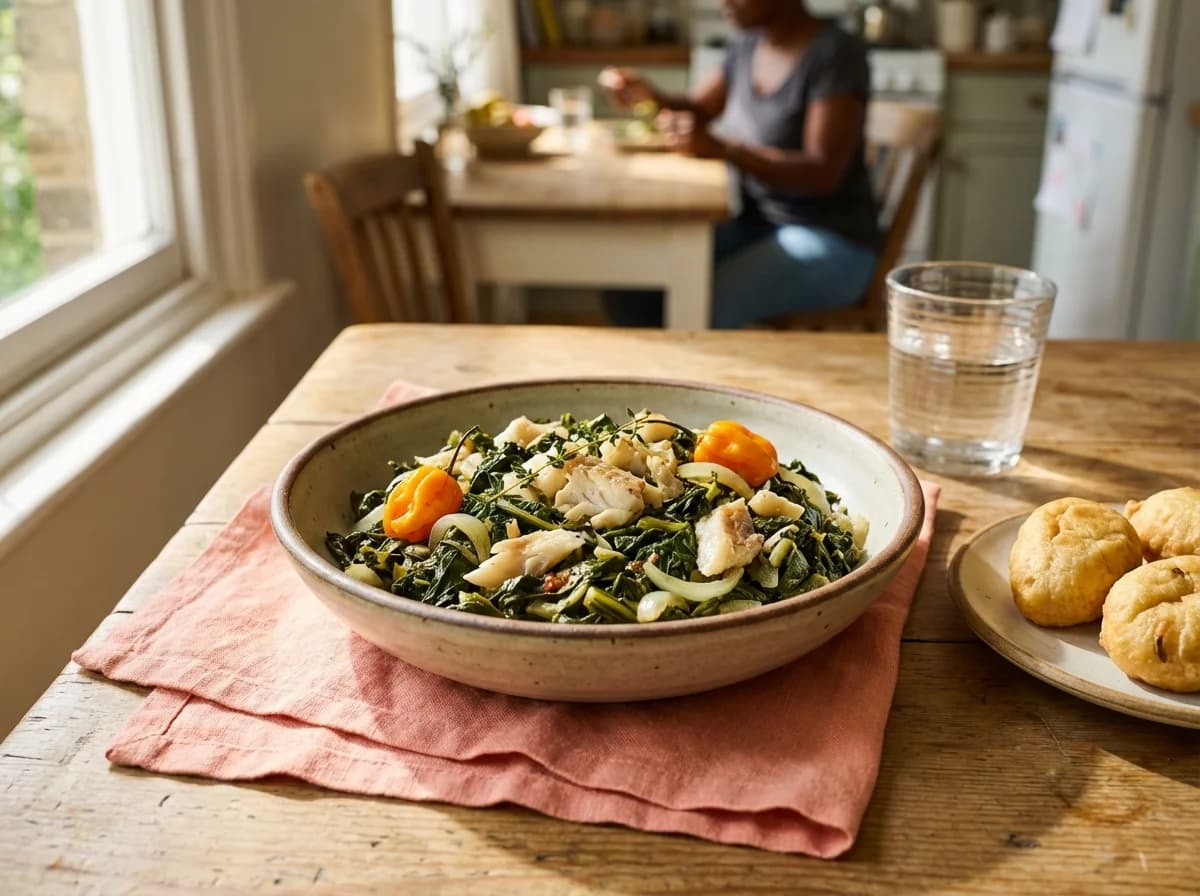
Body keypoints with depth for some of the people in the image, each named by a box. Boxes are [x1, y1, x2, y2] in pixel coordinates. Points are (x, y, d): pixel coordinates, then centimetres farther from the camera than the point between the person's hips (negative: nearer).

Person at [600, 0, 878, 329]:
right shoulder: (749, 46, 7)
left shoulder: (837, 55, -15)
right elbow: (697, 110, 21)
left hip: (830, 243, -7)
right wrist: (649, 96, -1)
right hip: (756, 226, 7)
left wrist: (721, 148, -33)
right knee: (628, 290, -12)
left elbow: (824, 173, -24)